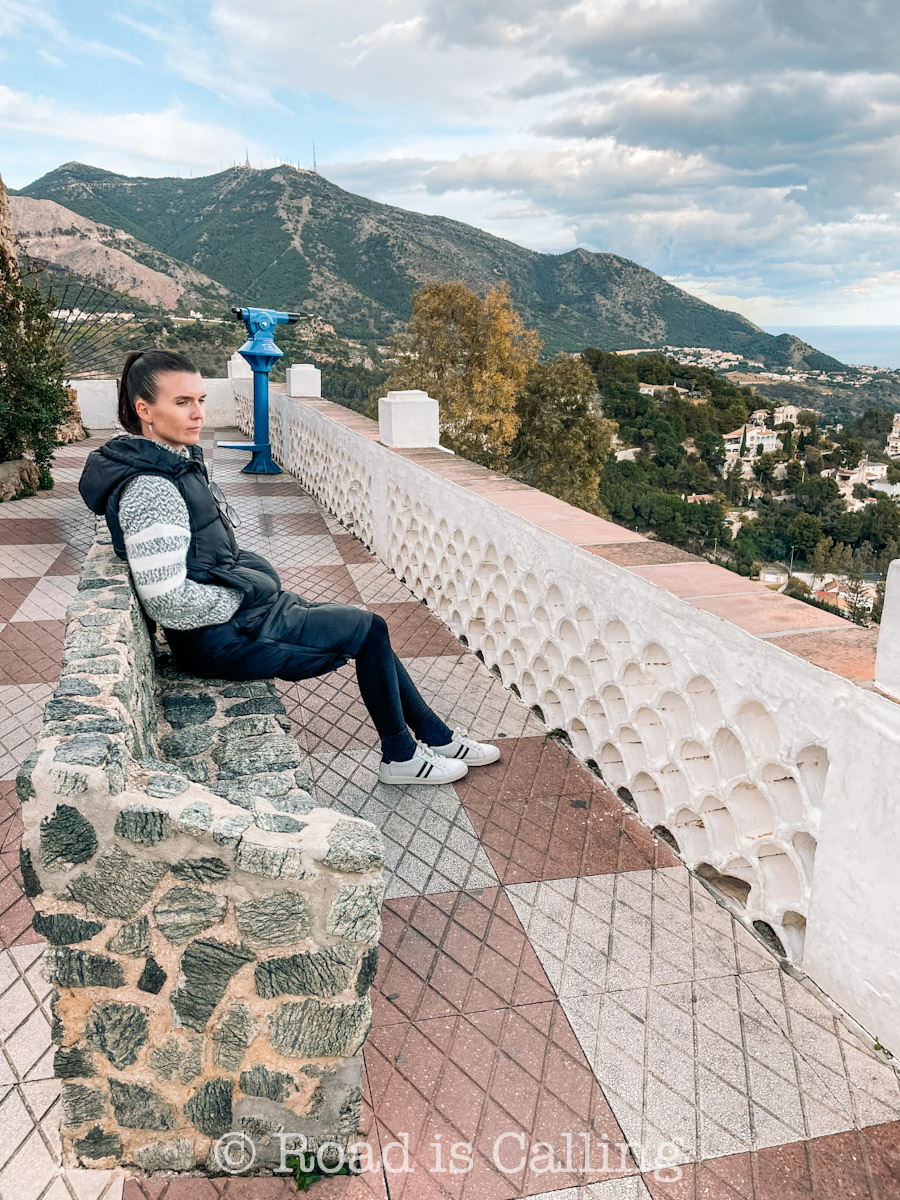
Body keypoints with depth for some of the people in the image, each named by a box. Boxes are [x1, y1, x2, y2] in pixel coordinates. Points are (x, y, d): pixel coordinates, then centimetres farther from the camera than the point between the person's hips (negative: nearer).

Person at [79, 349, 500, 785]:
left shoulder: (176, 461, 7)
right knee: (370, 629, -4)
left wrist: (251, 583, 7)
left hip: (232, 608, 10)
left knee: (370, 629, 9)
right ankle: (400, 757, 14)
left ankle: (437, 737, 22)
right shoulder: (150, 491, -25)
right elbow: (168, 603, -30)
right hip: (221, 638, -10)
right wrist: (241, 597, -15)